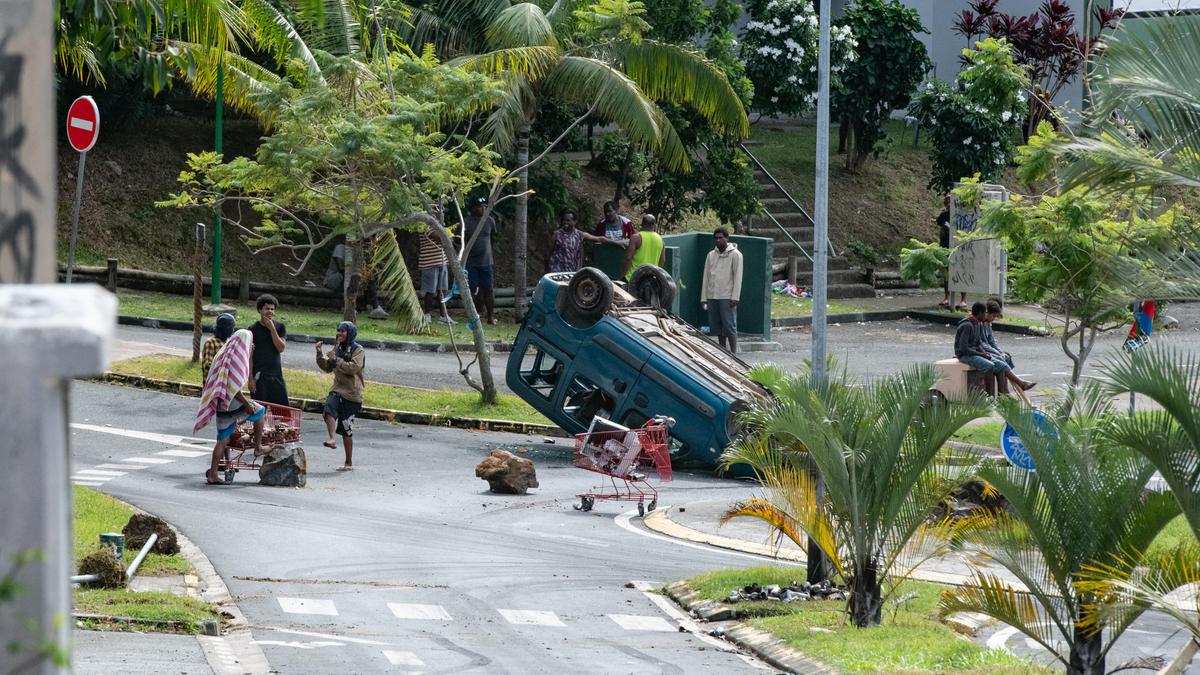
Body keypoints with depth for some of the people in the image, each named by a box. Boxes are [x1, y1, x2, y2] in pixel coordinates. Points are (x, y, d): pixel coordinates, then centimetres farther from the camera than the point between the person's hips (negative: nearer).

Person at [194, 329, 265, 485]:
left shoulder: (222, 354, 13)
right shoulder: (237, 358, -15)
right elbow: (233, 387, -22)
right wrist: (246, 404, -16)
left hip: (220, 406, 8)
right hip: (232, 402, -8)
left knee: (223, 439, 10)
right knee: (259, 412, 15)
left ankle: (212, 474, 6)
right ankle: (258, 447, 20)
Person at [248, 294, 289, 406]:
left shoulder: (280, 327, 6)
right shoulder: (253, 330, -2)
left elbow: (281, 348, -6)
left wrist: (272, 329, -13)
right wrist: (250, 379, -8)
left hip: (276, 375, 3)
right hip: (259, 376, -3)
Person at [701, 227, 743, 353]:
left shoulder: (735, 255, -1)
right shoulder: (711, 255, 14)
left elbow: (737, 277, -5)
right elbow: (706, 277, 15)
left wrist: (735, 297, -13)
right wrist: (703, 298, 10)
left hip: (727, 297, -5)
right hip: (712, 296, 5)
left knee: (729, 326, -7)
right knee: (716, 326, 6)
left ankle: (733, 353, -4)